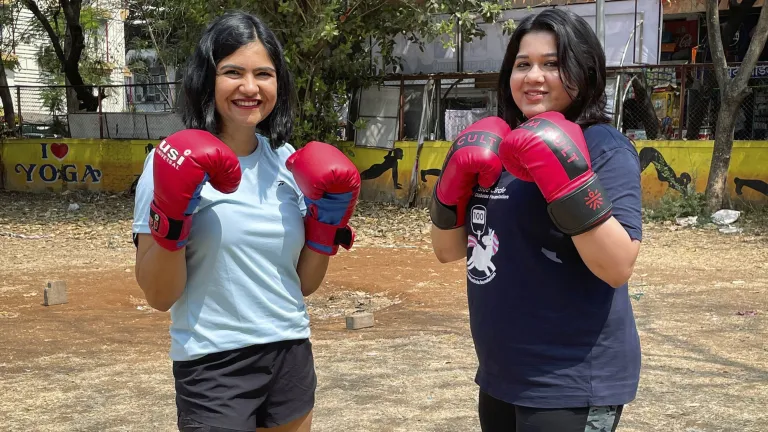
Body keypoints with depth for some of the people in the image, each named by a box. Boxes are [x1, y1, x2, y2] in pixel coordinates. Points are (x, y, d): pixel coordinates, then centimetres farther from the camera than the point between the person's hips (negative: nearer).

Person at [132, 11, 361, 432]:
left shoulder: (289, 162, 4)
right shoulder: (180, 163, -8)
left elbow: (304, 283, 9)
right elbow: (159, 295, -10)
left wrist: (328, 223, -5)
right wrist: (171, 220, -23)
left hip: (291, 355, 5)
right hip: (214, 367, -5)